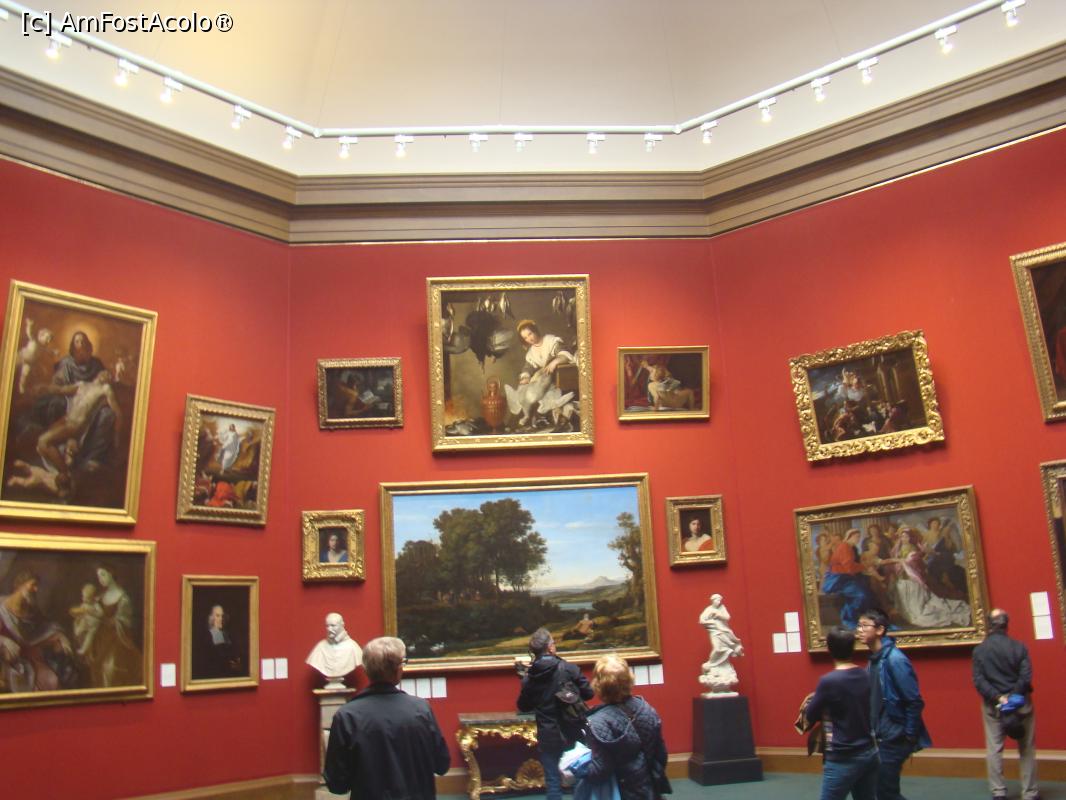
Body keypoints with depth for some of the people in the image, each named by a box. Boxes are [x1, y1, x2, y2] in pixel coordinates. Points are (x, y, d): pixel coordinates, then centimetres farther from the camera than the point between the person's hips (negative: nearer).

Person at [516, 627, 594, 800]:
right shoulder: (569, 669, -13)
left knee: (553, 784, 9)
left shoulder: (528, 678, -5)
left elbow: (523, 707, 9)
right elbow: (588, 693, -6)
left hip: (547, 738, 1)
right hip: (572, 734, -1)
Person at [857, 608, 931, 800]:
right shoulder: (874, 659, 7)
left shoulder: (895, 660, -19)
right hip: (881, 737, 9)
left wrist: (910, 737, -14)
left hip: (895, 738, -8)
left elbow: (915, 702, -19)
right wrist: (874, 730, 12)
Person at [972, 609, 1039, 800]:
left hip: (992, 705, 1)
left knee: (994, 749, 6)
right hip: (1020, 704, 0)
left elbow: (978, 680, -9)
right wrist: (1013, 695, -9)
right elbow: (1026, 677, -13)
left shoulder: (979, 650, -3)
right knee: (1026, 749, 9)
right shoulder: (1019, 647, -6)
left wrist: (997, 697, -11)